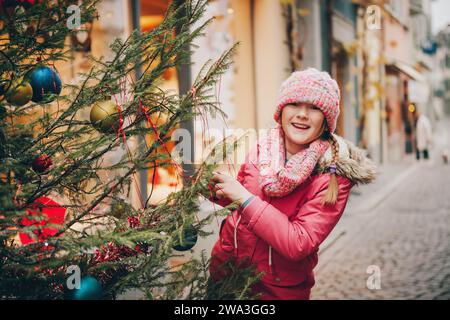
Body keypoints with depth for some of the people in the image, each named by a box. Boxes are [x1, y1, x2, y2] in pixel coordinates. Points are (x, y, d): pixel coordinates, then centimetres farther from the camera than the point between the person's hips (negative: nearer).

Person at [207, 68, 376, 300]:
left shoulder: (333, 177, -19)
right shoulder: (261, 150, -8)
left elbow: (299, 245, -27)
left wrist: (245, 199, -29)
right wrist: (217, 189, -11)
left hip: (279, 291, -3)